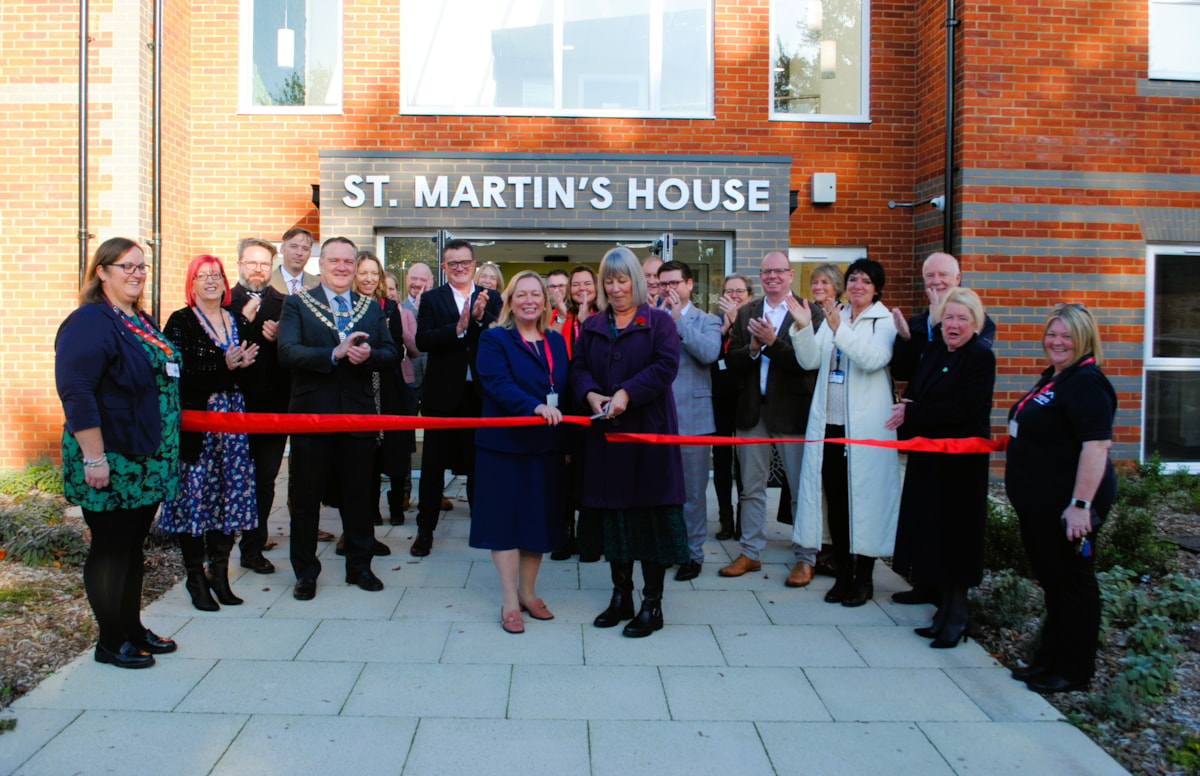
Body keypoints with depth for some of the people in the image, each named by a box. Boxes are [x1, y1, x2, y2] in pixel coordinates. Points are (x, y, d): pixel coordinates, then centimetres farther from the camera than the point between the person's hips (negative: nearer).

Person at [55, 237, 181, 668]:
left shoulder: (142, 322, 14)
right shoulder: (88, 323, -13)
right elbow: (77, 394, -20)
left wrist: (164, 452, 23)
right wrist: (94, 458, -23)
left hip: (146, 463, 8)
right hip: (110, 463, -8)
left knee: (133, 547, 16)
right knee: (110, 548, 3)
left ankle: (133, 629, 28)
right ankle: (111, 642, 16)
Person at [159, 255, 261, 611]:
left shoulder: (239, 322, 14)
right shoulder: (179, 323, 0)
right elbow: (178, 371, -13)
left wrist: (245, 364, -6)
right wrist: (224, 366, -19)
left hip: (234, 420, 4)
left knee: (229, 496, 6)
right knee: (194, 497, -1)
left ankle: (219, 573, 17)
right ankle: (195, 578, 11)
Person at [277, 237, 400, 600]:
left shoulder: (372, 308, 11)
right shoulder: (297, 304, 0)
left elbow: (392, 353, 3)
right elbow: (287, 352, -15)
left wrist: (369, 355, -19)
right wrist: (335, 353, -26)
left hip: (359, 416, 3)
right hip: (312, 414, -2)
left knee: (359, 496, 12)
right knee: (305, 498, 7)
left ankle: (359, 566, 27)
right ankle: (306, 572, 22)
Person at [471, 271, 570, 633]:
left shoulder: (556, 341, 11)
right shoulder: (494, 339, -4)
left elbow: (566, 390, 10)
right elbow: (498, 384, -20)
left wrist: (568, 444, 5)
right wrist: (535, 406, -35)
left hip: (547, 447, 5)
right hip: (505, 445, -5)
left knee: (539, 520, 11)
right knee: (506, 521, 2)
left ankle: (528, 592, 27)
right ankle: (509, 602, 12)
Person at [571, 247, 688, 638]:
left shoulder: (659, 321, 2)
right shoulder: (591, 326, 15)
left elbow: (666, 365, -11)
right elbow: (578, 367, 8)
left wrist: (627, 393, -21)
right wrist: (590, 394, -13)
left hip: (649, 429, -4)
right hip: (605, 432, 4)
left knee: (651, 513, -1)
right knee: (613, 511, 9)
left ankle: (653, 602, 8)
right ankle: (621, 595, 21)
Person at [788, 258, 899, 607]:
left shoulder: (885, 321, -2)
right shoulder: (833, 317, 13)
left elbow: (874, 359, -19)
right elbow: (811, 361, 4)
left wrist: (840, 330, -28)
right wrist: (803, 327, -10)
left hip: (865, 427, -5)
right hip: (829, 423, 5)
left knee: (864, 499, 2)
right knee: (836, 501, 9)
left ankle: (864, 578, 16)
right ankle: (843, 574, 21)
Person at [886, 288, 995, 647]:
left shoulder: (981, 357, -10)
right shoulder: (933, 351, 12)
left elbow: (963, 409, -19)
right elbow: (913, 391, 13)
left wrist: (911, 413, -16)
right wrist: (907, 407, -10)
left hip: (960, 461, -7)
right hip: (928, 458, 7)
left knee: (954, 536, 1)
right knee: (930, 534, 10)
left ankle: (957, 616, 13)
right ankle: (944, 608, 22)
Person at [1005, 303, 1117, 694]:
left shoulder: (1087, 383, -18)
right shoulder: (1052, 377, 13)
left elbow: (1096, 445, -26)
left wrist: (1081, 504, -29)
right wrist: (1017, 459, 25)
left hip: (1066, 505, -10)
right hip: (1040, 502, 10)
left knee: (1072, 583, 3)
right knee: (1051, 581, 18)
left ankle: (1074, 672, 16)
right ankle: (1048, 660, 31)